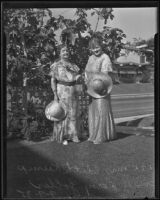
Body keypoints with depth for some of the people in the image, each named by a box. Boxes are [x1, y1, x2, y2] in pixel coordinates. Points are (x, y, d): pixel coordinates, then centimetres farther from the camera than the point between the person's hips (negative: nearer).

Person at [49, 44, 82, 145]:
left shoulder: (73, 65, 11)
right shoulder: (56, 65, -3)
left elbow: (78, 77, 15)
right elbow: (53, 80, -6)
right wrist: (55, 94, -14)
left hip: (73, 92, 5)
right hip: (61, 91, -5)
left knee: (73, 113, 7)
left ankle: (73, 135, 17)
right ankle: (63, 137, 7)